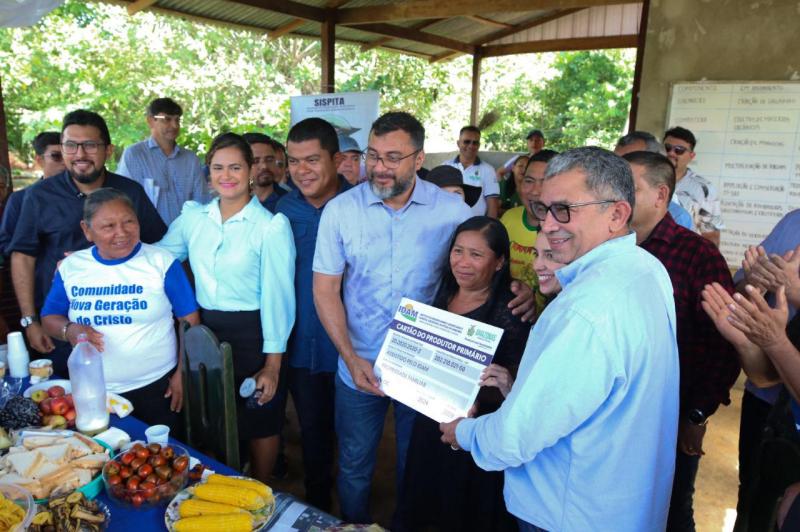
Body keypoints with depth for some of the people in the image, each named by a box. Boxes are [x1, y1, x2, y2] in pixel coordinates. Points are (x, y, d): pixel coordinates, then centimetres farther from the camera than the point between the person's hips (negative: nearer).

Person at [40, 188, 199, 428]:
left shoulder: (163, 262, -8)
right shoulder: (71, 266, 1)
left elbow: (190, 320, -5)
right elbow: (49, 318, 12)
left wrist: (183, 373, -8)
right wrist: (69, 330, -11)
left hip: (157, 386, -2)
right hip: (92, 391, 3)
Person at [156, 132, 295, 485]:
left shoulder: (271, 225, -14)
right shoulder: (192, 217, 1)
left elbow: (277, 296, -13)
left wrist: (272, 364, -12)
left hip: (252, 334, -4)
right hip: (205, 330, 5)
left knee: (259, 425, 14)